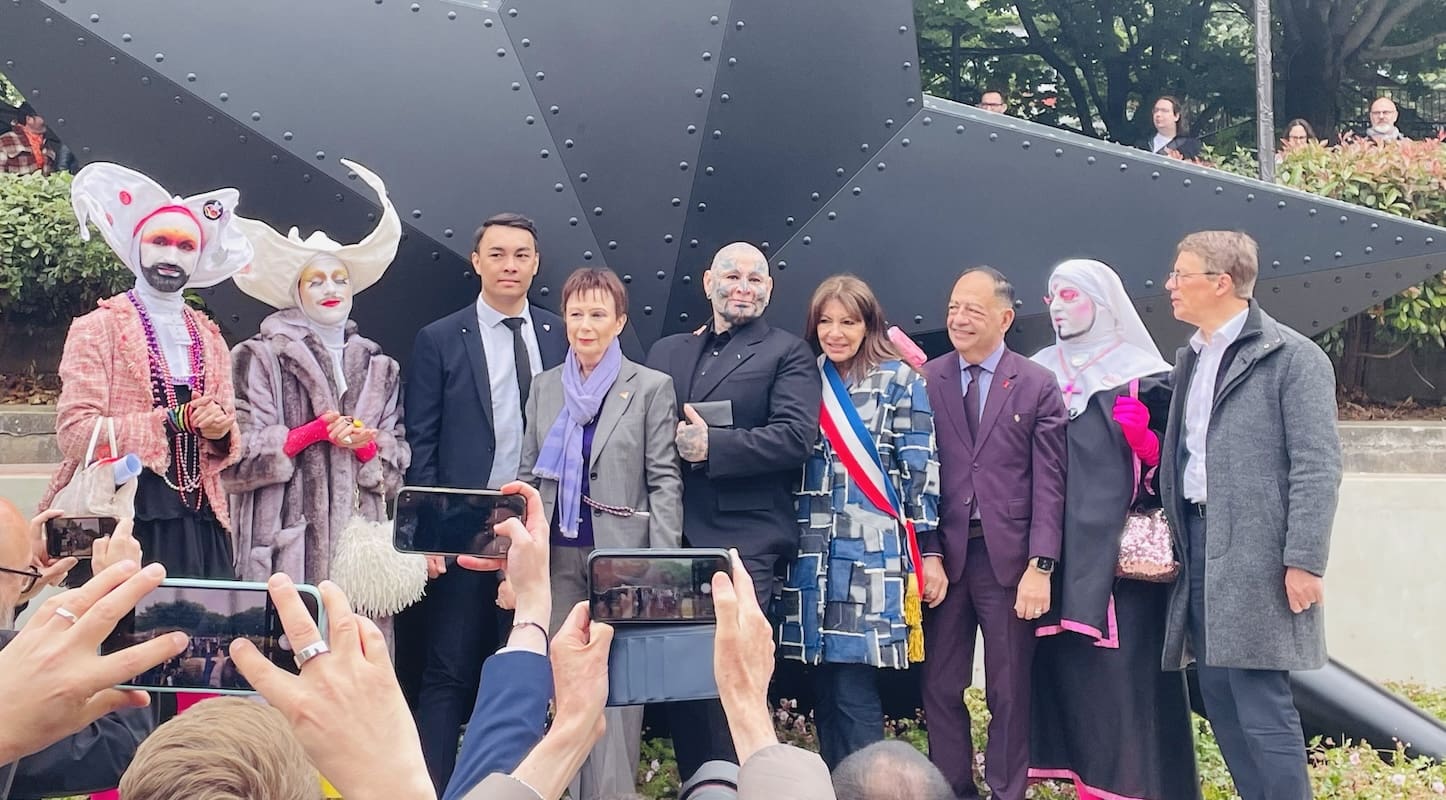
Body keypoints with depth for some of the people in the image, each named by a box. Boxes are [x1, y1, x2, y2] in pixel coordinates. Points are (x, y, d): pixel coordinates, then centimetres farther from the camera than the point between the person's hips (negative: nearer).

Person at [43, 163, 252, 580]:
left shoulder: (210, 338, 16)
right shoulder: (97, 328, 1)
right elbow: (74, 431, -9)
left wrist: (220, 431, -6)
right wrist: (174, 420, -13)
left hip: (199, 520, 5)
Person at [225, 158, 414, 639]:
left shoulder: (380, 369, 17)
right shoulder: (260, 358, 7)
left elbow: (396, 466, 14)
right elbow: (237, 453, -1)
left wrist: (364, 444, -6)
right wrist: (314, 432, -10)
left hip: (361, 538, 3)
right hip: (288, 541, -3)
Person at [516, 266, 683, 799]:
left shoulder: (651, 387, -1)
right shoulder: (544, 386, 11)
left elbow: (665, 480, -4)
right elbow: (528, 477, 13)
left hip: (622, 554, -4)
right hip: (557, 555, 4)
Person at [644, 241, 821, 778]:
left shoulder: (787, 354, 5)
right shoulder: (666, 352, 20)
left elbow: (795, 437, -9)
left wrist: (710, 445, -13)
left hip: (743, 541, -4)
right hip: (672, 538, 5)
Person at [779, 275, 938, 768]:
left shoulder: (899, 379, 1)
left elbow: (919, 468, -2)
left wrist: (927, 548, -6)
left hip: (873, 554, -4)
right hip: (812, 554, 4)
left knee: (854, 696, -7)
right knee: (826, 694, 9)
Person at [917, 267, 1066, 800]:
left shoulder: (1038, 385, 2)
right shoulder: (926, 381, 5)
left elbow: (1049, 483, -2)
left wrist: (1040, 566, -10)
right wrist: (928, 555, -6)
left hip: (1009, 557, -1)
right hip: (945, 555, 2)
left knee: (1009, 691, 8)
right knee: (940, 688, 8)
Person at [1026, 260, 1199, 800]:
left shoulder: (1143, 374, 2)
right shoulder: (1040, 371, 14)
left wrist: (1148, 441, -17)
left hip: (1121, 547, -4)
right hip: (1061, 546, 4)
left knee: (1122, 665, -4)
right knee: (1065, 664, 5)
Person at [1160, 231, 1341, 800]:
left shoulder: (1292, 357, -7)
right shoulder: (1189, 359, 16)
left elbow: (1318, 467, -12)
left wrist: (1305, 561, -17)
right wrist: (1176, 539, 14)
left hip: (1257, 555, -8)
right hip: (1200, 545, 8)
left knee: (1262, 704, -6)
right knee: (1221, 700, 11)